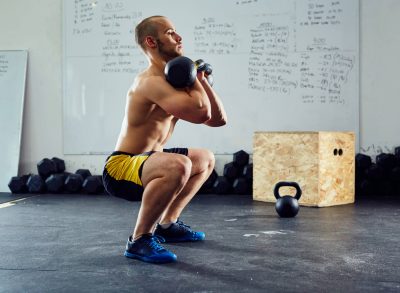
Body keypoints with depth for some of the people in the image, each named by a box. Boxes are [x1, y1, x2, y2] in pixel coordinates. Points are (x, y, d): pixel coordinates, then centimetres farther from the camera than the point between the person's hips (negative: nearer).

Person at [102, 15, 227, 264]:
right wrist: (191, 78, -15)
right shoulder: (151, 81, -20)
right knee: (178, 165, -39)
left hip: (141, 163, 10)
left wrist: (201, 80, 0)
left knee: (206, 159, 26)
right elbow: (201, 113, -34)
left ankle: (167, 224, 25)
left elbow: (218, 119, 11)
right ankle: (140, 240, -19)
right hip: (120, 168, -10)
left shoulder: (171, 81, 10)